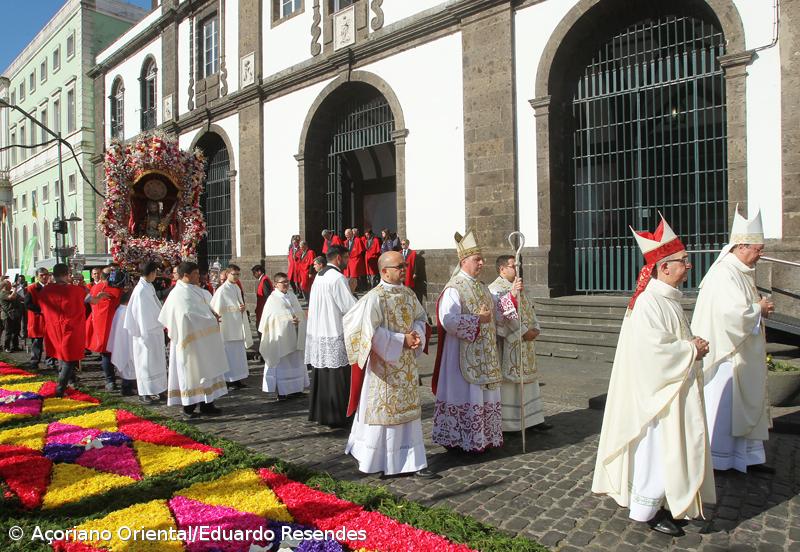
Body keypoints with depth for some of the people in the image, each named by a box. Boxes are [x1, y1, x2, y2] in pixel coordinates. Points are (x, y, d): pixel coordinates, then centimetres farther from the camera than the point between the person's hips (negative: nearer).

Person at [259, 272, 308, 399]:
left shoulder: (291, 296, 10)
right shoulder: (273, 299, -8)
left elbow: (300, 312, 8)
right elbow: (275, 317, -15)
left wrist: (298, 319, -12)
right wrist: (290, 318, -20)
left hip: (294, 335, 6)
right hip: (280, 335, -6)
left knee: (295, 361, 10)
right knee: (281, 362, -2)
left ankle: (295, 388, 19)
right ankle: (281, 391, 4)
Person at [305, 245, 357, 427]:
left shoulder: (319, 276, 13)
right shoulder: (337, 278, -15)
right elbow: (351, 306, -17)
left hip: (318, 333, 9)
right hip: (334, 336, -9)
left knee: (321, 374, 15)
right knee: (337, 377, -1)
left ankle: (319, 413, 23)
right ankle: (335, 417, 6)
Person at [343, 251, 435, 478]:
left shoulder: (409, 294, 6)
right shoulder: (374, 298, -16)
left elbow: (420, 318, 14)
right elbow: (371, 332, -20)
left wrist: (416, 335, -7)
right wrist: (402, 340, -18)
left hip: (406, 365, 7)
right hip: (383, 364, -7)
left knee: (408, 409, 11)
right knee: (381, 410, 4)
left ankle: (413, 461, 20)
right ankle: (371, 460, 23)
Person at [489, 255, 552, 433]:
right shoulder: (495, 290, -13)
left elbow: (529, 309, 16)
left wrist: (535, 329, 0)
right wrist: (524, 332, -20)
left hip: (524, 344, 9)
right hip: (508, 345, -9)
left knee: (528, 380, 11)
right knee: (508, 381, -1)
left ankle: (532, 419, 19)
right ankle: (506, 422, 10)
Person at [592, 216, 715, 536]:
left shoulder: (668, 299, 10)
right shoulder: (649, 303, -23)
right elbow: (654, 350, -28)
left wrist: (692, 346, 5)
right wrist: (691, 351, -15)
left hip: (672, 388, 10)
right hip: (657, 390, -10)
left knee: (666, 449, 18)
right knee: (657, 450, 0)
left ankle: (649, 504, 32)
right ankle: (643, 510, 16)